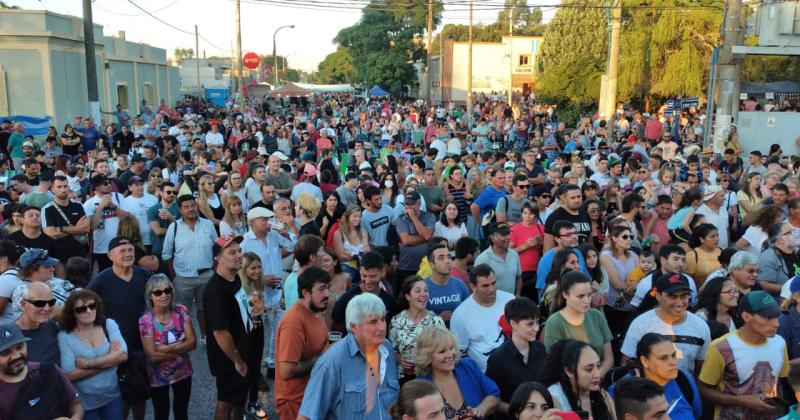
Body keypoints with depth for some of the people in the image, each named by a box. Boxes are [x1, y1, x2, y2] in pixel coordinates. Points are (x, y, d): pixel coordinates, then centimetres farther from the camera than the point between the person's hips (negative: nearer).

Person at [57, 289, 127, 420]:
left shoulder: (109, 325, -5)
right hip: (83, 402, -2)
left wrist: (88, 363, -21)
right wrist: (109, 360, -17)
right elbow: (70, 374, -19)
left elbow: (122, 355, -16)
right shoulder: (64, 336, -11)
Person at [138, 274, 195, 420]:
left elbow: (192, 342, -13)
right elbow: (153, 356, -21)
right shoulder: (146, 320, -20)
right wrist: (181, 348, -18)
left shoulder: (181, 311, -11)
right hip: (158, 377, -2)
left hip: (182, 372, 3)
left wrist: (167, 348, -23)